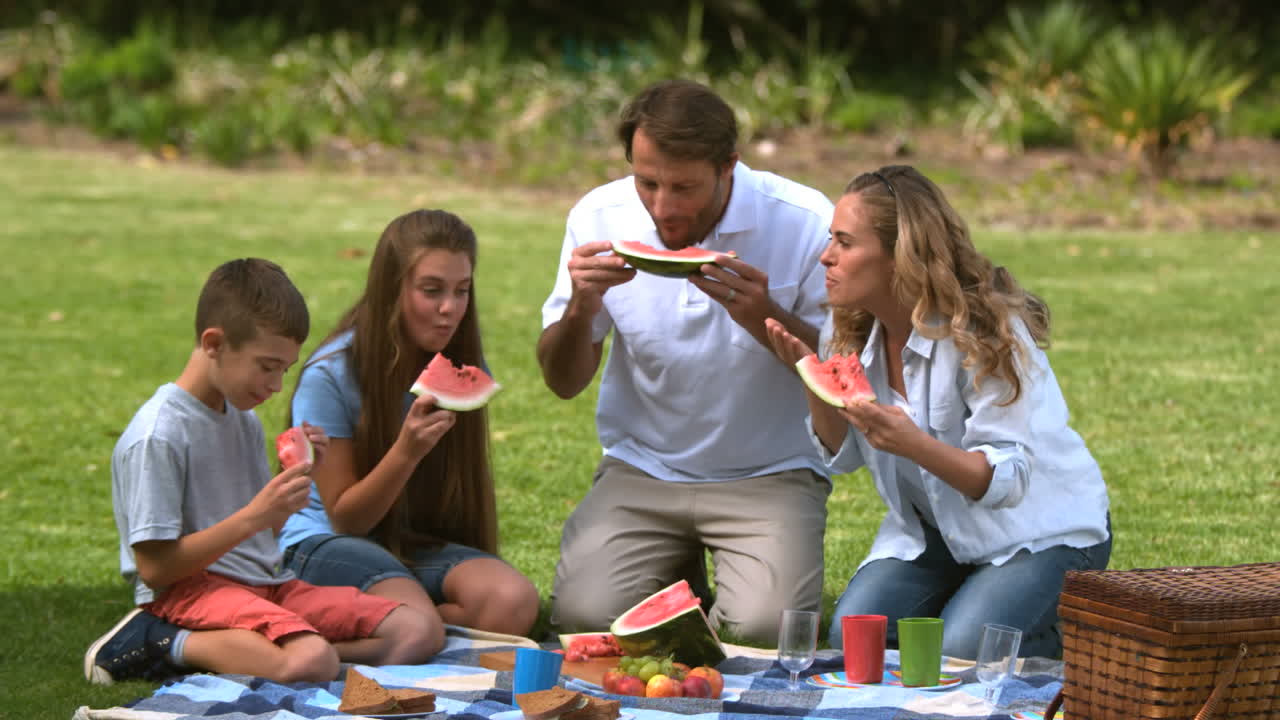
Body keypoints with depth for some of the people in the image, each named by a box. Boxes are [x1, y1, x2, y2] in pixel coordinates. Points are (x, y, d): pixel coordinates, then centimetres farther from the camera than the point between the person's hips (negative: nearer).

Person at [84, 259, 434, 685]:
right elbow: (154, 567, -16)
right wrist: (252, 518, -18)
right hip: (189, 589, -9)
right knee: (312, 662, -36)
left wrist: (295, 476, 3)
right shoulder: (157, 436, -12)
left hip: (264, 585, 9)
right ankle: (173, 644, -13)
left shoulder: (244, 421, 15)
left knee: (411, 631, -8)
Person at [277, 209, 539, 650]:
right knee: (420, 633, -37)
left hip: (423, 544, 5)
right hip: (327, 542, -5)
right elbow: (345, 518, -9)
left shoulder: (464, 367, 3)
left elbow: (469, 496, 12)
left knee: (514, 603, -29)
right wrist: (406, 451, -26)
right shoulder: (330, 376, -12)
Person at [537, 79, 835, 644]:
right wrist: (581, 307, -19)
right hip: (641, 469, 3)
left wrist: (766, 317, -26)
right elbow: (564, 382, 3)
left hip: (769, 472, -2)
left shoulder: (805, 222, -13)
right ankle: (679, 576, 15)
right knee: (583, 616, -20)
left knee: (766, 629, -27)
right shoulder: (599, 219, -5)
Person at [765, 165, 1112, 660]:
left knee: (961, 650, -27)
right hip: (932, 529, 6)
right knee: (849, 638, -16)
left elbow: (1007, 479, -28)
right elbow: (843, 455, 2)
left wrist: (914, 444, -46)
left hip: (1041, 530, -6)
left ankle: (1071, 629, 6)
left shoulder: (986, 332, -26)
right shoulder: (849, 331, -5)